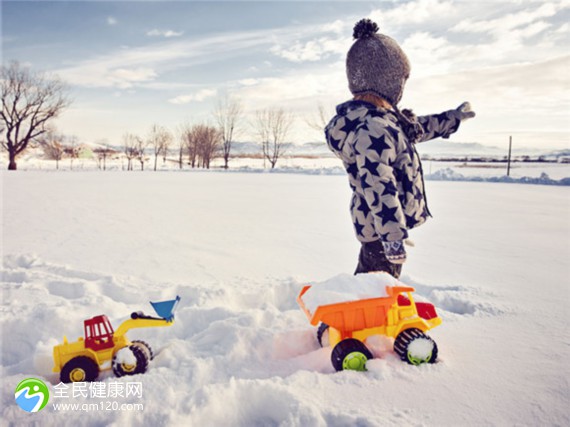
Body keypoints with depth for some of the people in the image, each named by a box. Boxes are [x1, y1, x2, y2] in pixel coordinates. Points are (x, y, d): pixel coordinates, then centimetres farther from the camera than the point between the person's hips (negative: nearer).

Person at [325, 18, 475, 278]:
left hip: (371, 222, 10)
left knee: (367, 279, 25)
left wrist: (453, 117, 34)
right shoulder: (372, 129, -27)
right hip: (382, 226, -10)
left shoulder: (375, 118, 7)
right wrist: (393, 237, -26)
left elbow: (415, 128, 24)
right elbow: (379, 190, -29)